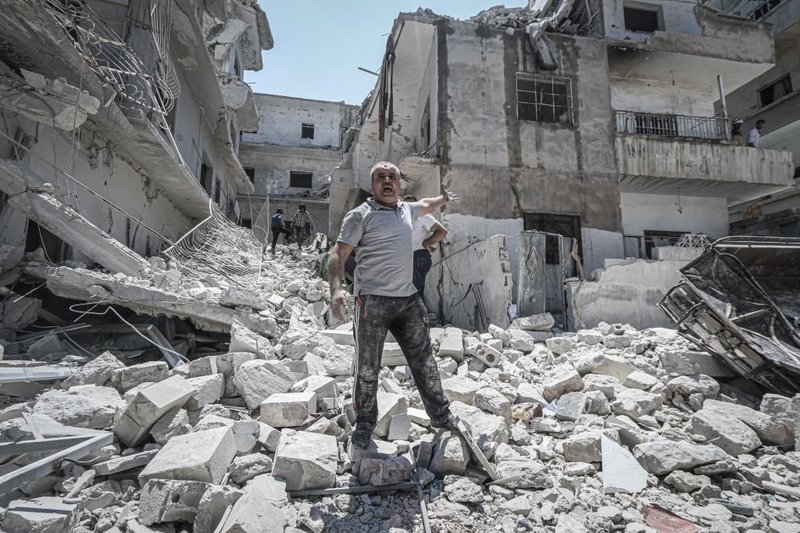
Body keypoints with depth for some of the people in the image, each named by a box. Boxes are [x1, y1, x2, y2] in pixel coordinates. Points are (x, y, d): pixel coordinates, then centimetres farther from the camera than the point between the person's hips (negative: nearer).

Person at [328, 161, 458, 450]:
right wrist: (336, 288, -26)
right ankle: (365, 425, 24)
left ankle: (441, 416, 30)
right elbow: (338, 253, -11)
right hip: (372, 300, -6)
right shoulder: (361, 215, -5)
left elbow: (424, 205, 39)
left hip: (408, 299, 6)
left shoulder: (406, 209, 15)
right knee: (367, 368, 4)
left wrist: (444, 199, 56)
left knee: (424, 361, 13)